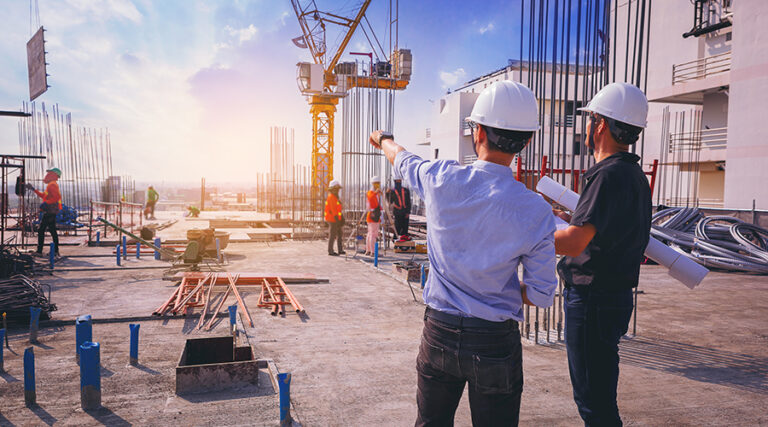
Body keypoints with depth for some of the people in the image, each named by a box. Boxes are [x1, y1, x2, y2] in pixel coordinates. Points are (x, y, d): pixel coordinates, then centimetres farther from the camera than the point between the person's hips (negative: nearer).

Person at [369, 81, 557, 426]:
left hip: (439, 333, 2)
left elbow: (402, 160, 12)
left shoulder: (441, 180, -12)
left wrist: (383, 139, 35)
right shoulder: (536, 212, -15)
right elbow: (542, 296, -8)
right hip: (495, 343, -1)